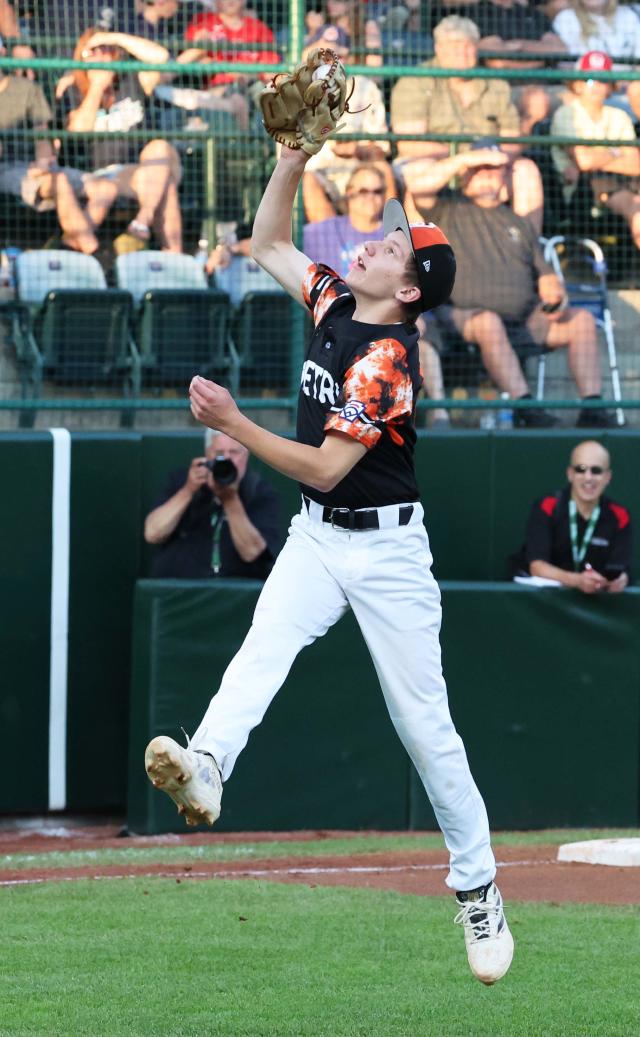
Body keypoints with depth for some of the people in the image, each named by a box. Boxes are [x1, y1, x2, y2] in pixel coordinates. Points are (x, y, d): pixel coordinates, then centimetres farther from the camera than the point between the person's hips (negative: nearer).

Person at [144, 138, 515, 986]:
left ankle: (478, 890, 7)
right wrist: (294, 157, 3)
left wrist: (234, 424, -29)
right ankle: (206, 766, -52)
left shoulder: (388, 359, -19)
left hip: (386, 549, -6)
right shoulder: (334, 304, 4)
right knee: (266, 640, -25)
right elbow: (268, 242, 17)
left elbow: (324, 468, -23)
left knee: (424, 723, -3)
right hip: (316, 538, 6)